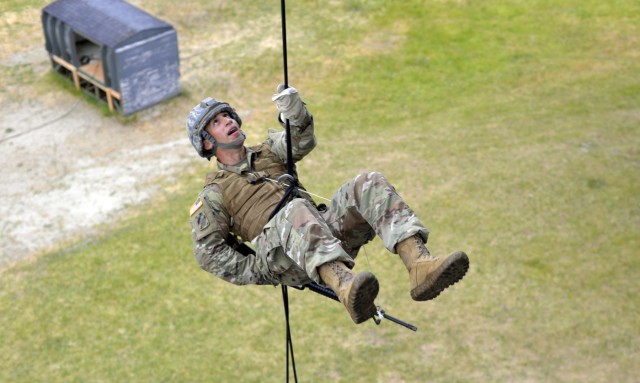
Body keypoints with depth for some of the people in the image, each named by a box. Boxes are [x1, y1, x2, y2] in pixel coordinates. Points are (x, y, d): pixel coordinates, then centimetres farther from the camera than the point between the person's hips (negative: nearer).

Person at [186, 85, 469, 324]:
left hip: (325, 231, 5)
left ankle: (420, 265, -40)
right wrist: (256, 272, -6)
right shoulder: (213, 193, 19)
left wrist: (293, 109, -10)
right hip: (280, 256, -4)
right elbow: (208, 252, 8)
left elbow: (302, 141, 11)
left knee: (368, 184, -18)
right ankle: (346, 288, -64)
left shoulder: (267, 152, 32)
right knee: (297, 209, -37)